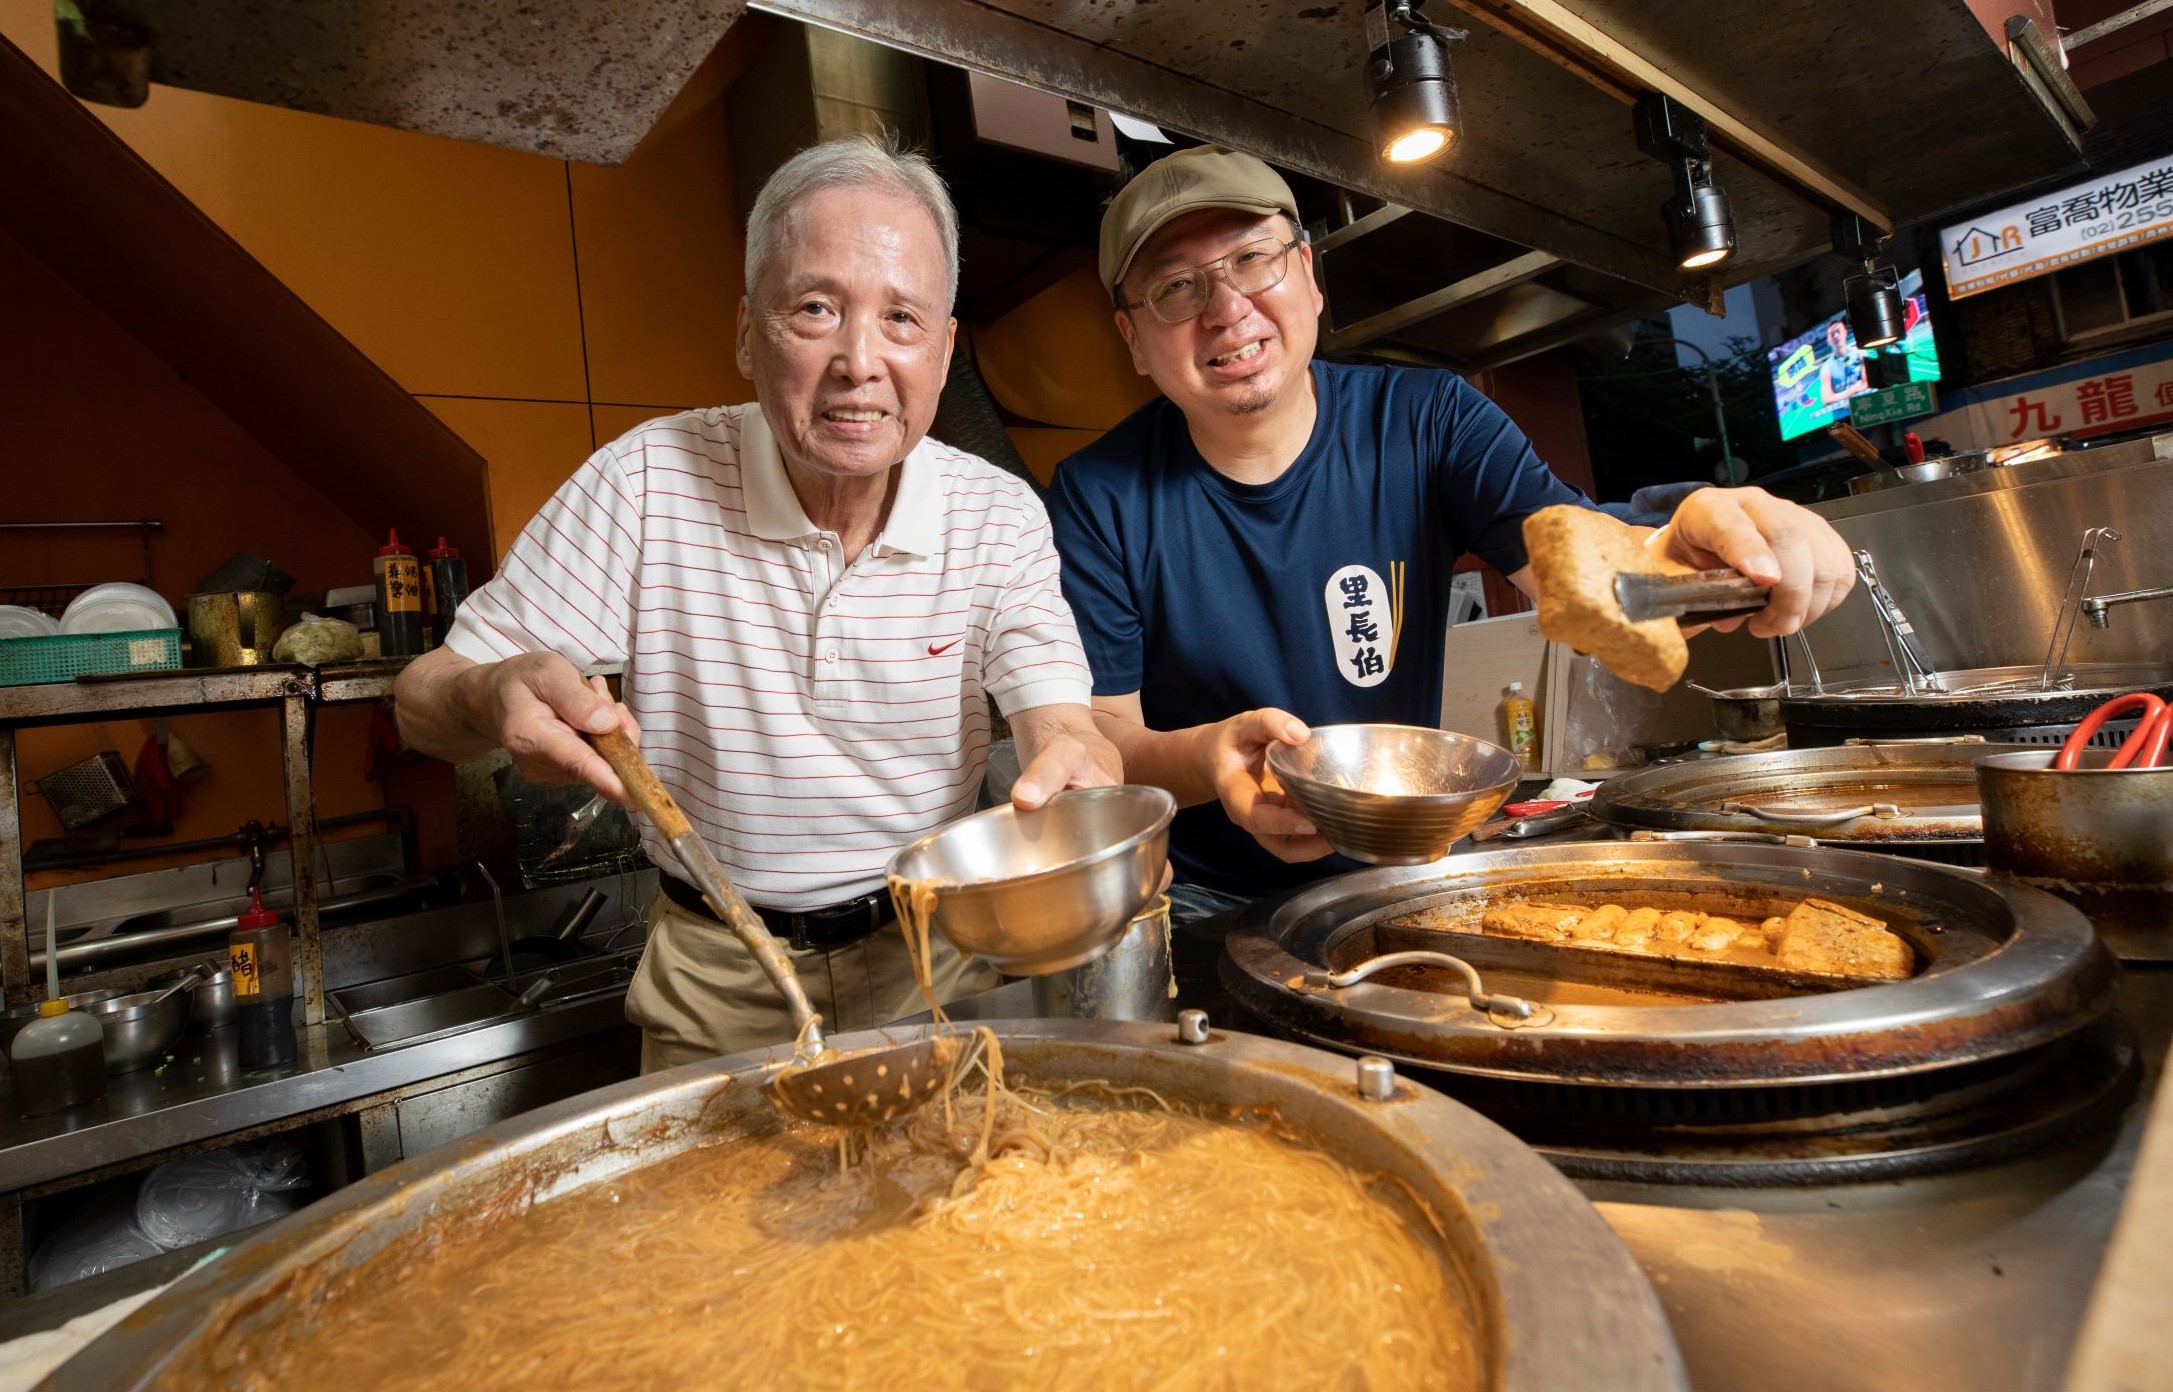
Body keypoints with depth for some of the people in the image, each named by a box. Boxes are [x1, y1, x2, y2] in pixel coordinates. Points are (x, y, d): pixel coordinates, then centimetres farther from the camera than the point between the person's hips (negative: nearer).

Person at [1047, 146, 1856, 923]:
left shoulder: (1429, 423, -3)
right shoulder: (1099, 498, -9)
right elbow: (1096, 740, -9)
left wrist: (1677, 562, -37)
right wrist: (1204, 758, -31)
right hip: (1204, 897, -2)